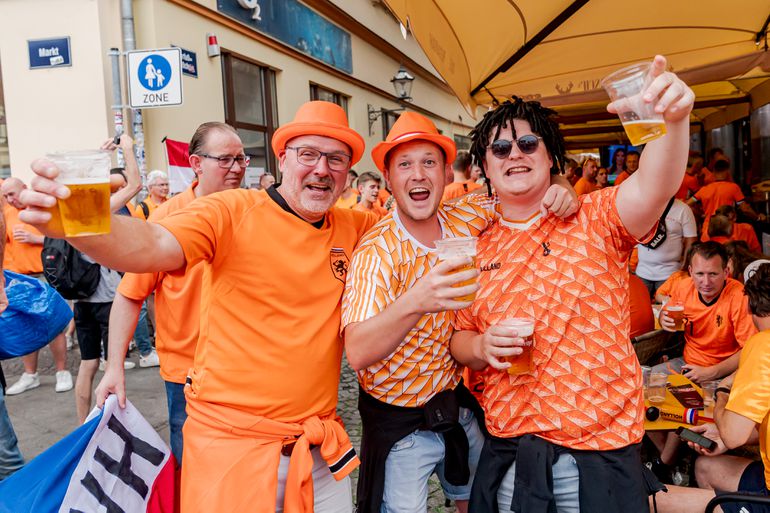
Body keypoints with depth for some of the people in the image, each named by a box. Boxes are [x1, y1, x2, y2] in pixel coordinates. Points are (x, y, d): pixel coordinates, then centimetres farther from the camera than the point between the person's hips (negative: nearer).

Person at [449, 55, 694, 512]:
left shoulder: (595, 221, -5)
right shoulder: (478, 249, 4)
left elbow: (654, 189, -26)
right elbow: (460, 340, 9)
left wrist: (675, 119, -43)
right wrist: (482, 346, -12)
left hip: (600, 449, -2)